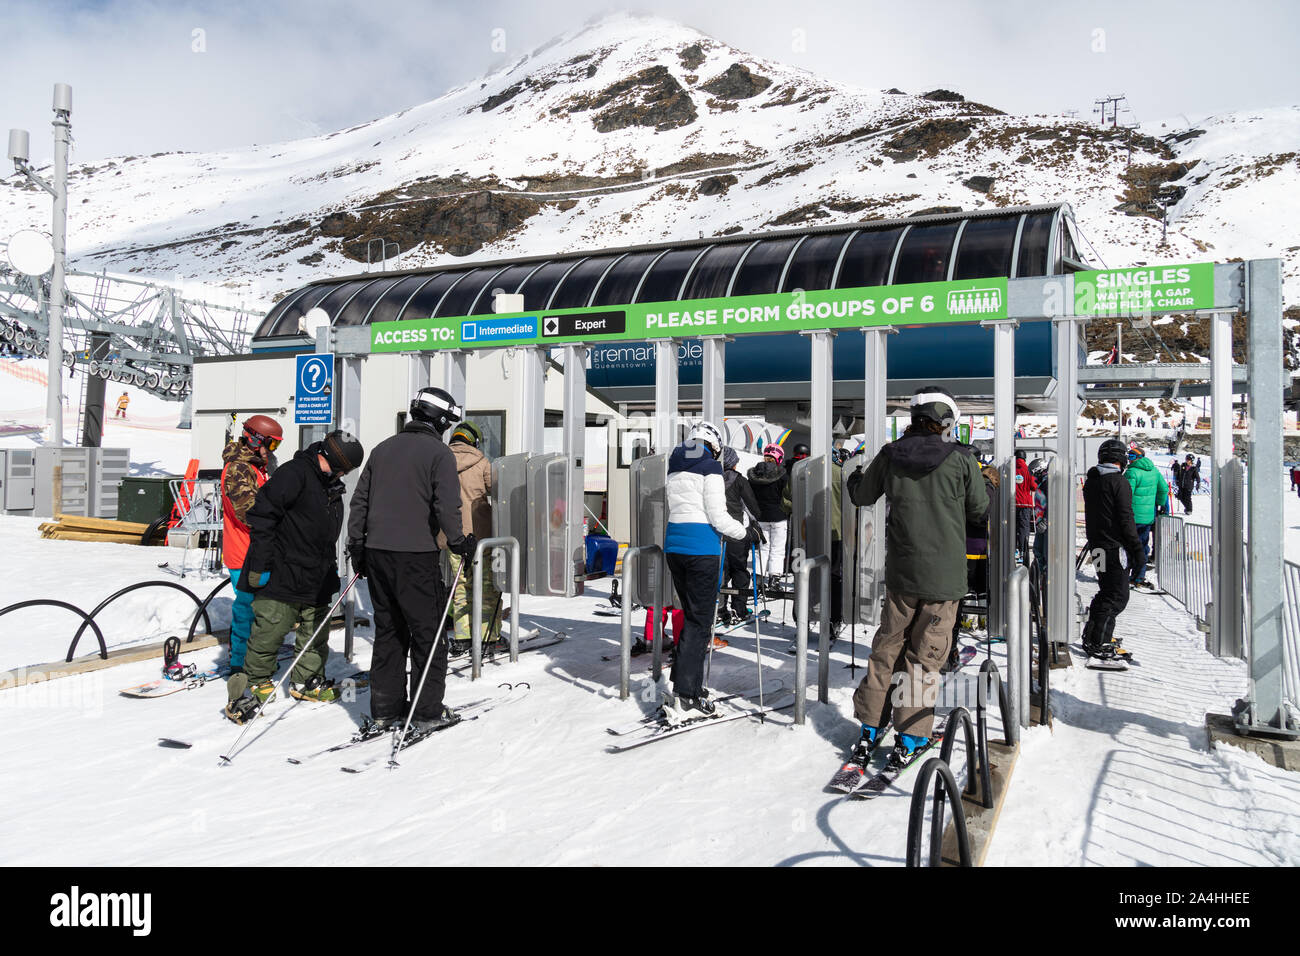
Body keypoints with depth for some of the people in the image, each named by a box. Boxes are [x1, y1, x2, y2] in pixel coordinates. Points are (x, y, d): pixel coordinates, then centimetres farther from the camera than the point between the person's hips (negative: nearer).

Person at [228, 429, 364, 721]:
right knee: (267, 635, -2)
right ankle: (258, 686, 14)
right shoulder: (294, 473, -15)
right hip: (281, 575, -8)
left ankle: (306, 682, 31)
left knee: (316, 634, 15)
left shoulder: (332, 487, 13)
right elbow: (262, 515, -18)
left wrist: (331, 568, 25)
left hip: (316, 581, 8)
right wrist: (259, 565, -19)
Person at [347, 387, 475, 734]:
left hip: (377, 551, 7)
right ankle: (427, 711, 7)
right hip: (416, 554, -6)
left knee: (388, 630, 14)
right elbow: (447, 506, -14)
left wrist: (357, 545, 20)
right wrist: (460, 543, -2)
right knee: (428, 632, 3)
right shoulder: (438, 452, -5)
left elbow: (360, 500, 15)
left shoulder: (383, 449, 14)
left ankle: (384, 709, 18)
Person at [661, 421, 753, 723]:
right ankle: (683, 698, -7)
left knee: (692, 616, 17)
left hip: (673, 545, 7)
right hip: (701, 548, -7)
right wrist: (746, 533, 4)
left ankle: (691, 686, 22)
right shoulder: (710, 468, -7)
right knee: (700, 622, -3)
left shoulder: (675, 468, 14)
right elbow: (717, 517, -12)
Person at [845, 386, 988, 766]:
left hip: (900, 572, 3)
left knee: (887, 647, 15)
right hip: (944, 575, -3)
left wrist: (854, 477, 36)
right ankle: (910, 737, 8)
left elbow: (861, 496, 14)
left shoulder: (890, 456, -1)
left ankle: (870, 728, 21)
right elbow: (979, 509, 4)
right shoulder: (960, 458, -8)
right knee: (925, 655, 4)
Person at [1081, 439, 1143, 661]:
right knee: (1118, 596, -4)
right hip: (1114, 547, -8)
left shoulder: (1090, 482, 11)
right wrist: (1137, 547, -11)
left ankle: (1092, 634, 25)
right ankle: (1097, 643, -6)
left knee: (1107, 591, 20)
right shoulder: (1119, 482, -13)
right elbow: (1126, 519, -16)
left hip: (1096, 544, 8)